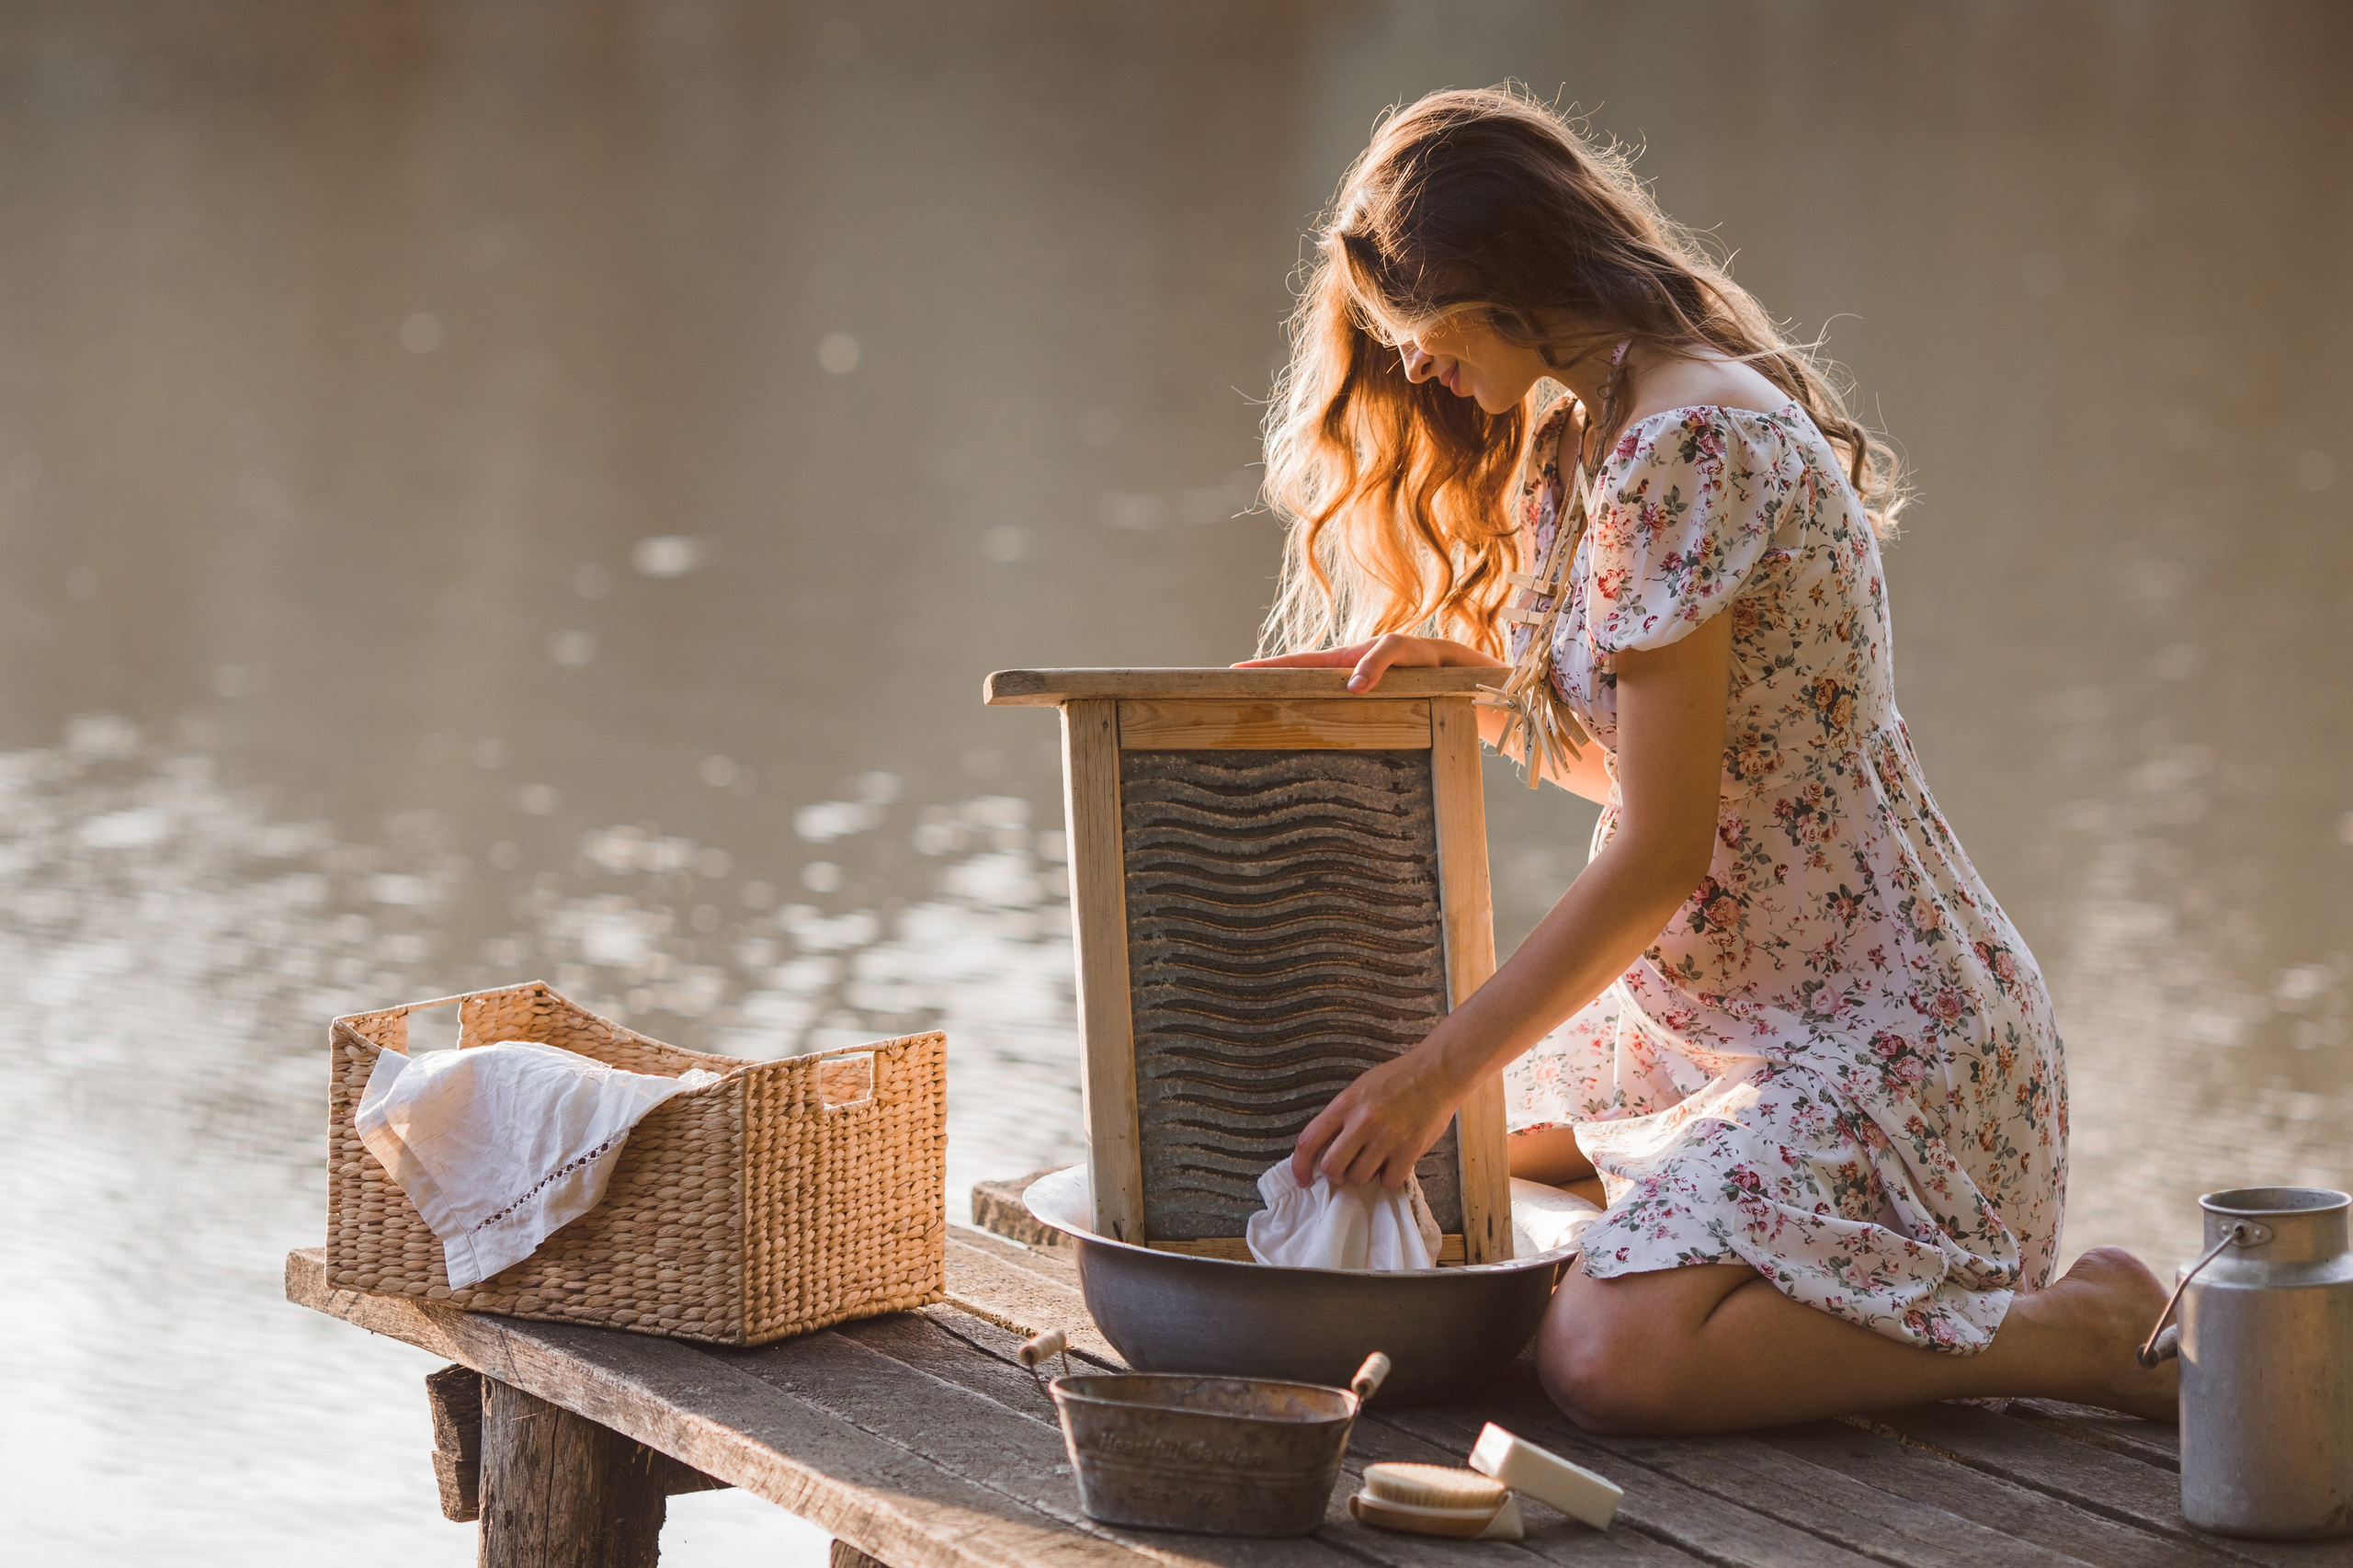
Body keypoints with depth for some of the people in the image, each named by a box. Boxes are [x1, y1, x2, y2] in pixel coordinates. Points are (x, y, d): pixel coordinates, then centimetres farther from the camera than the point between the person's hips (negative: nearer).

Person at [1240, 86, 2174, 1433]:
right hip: (1726, 1010, 11)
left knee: (1608, 1359, -27)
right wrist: (1471, 676, 2)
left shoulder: (1684, 444, -20)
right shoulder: (1593, 429, 12)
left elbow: (1662, 855, -22)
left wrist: (1434, 1077, -17)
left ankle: (2074, 1331, -11)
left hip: (1889, 1034, -11)